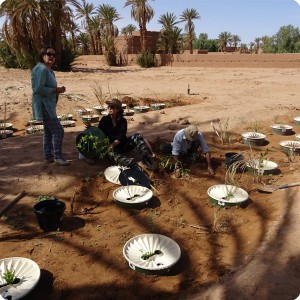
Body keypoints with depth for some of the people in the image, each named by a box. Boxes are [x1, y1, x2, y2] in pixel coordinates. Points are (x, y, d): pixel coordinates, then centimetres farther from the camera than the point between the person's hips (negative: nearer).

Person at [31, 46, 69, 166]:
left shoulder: (48, 70, 15)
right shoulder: (41, 69, -17)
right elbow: (39, 89, -25)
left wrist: (58, 90, 4)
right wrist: (56, 90, -19)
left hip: (48, 106, 11)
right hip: (44, 106, -11)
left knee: (49, 131, 15)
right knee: (58, 131, -9)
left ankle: (48, 157, 23)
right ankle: (57, 157, -1)